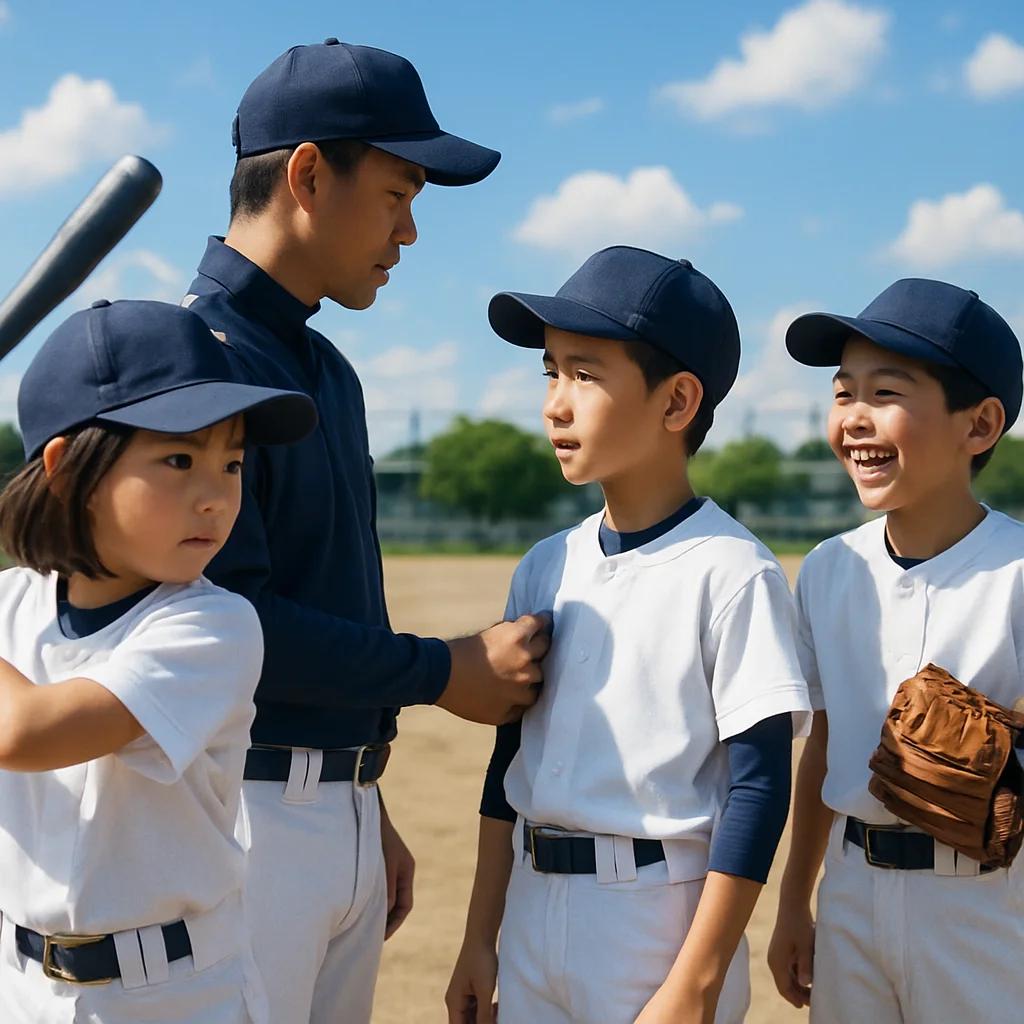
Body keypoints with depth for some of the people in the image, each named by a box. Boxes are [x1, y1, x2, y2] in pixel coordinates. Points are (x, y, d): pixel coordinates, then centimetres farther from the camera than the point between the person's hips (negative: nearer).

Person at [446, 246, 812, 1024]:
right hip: (533, 914, 6)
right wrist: (480, 940, 12)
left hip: (661, 922, -5)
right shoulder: (547, 567, 6)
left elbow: (759, 787, -14)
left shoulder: (732, 572, -12)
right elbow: (511, 755, 12)